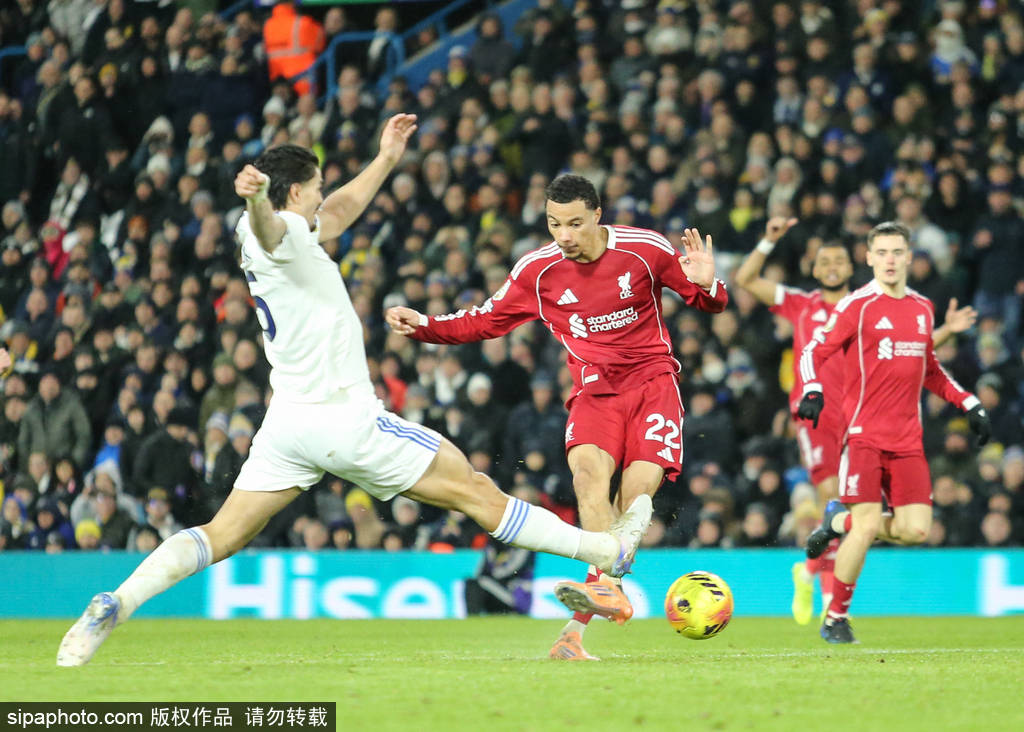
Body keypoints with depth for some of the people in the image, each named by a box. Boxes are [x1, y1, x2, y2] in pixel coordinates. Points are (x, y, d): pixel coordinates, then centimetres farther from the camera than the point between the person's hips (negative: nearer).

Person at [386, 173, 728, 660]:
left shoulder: (645, 250, -7)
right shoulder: (538, 271, -2)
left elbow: (712, 305, 4)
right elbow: (486, 321, 11)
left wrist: (706, 285, -20)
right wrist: (424, 326, -3)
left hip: (652, 383, -1)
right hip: (594, 390, 1)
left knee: (635, 497, -19)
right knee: (587, 468, -30)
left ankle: (578, 627, -20)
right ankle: (609, 593, -39)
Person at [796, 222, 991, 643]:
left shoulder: (922, 309, 14)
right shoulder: (858, 306, -3)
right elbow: (813, 351, -6)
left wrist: (969, 404, 20)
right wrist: (813, 391, -24)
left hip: (908, 441, 5)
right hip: (864, 435, -5)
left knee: (916, 530, -5)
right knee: (867, 524, -12)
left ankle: (839, 522, 22)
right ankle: (836, 617, 4)